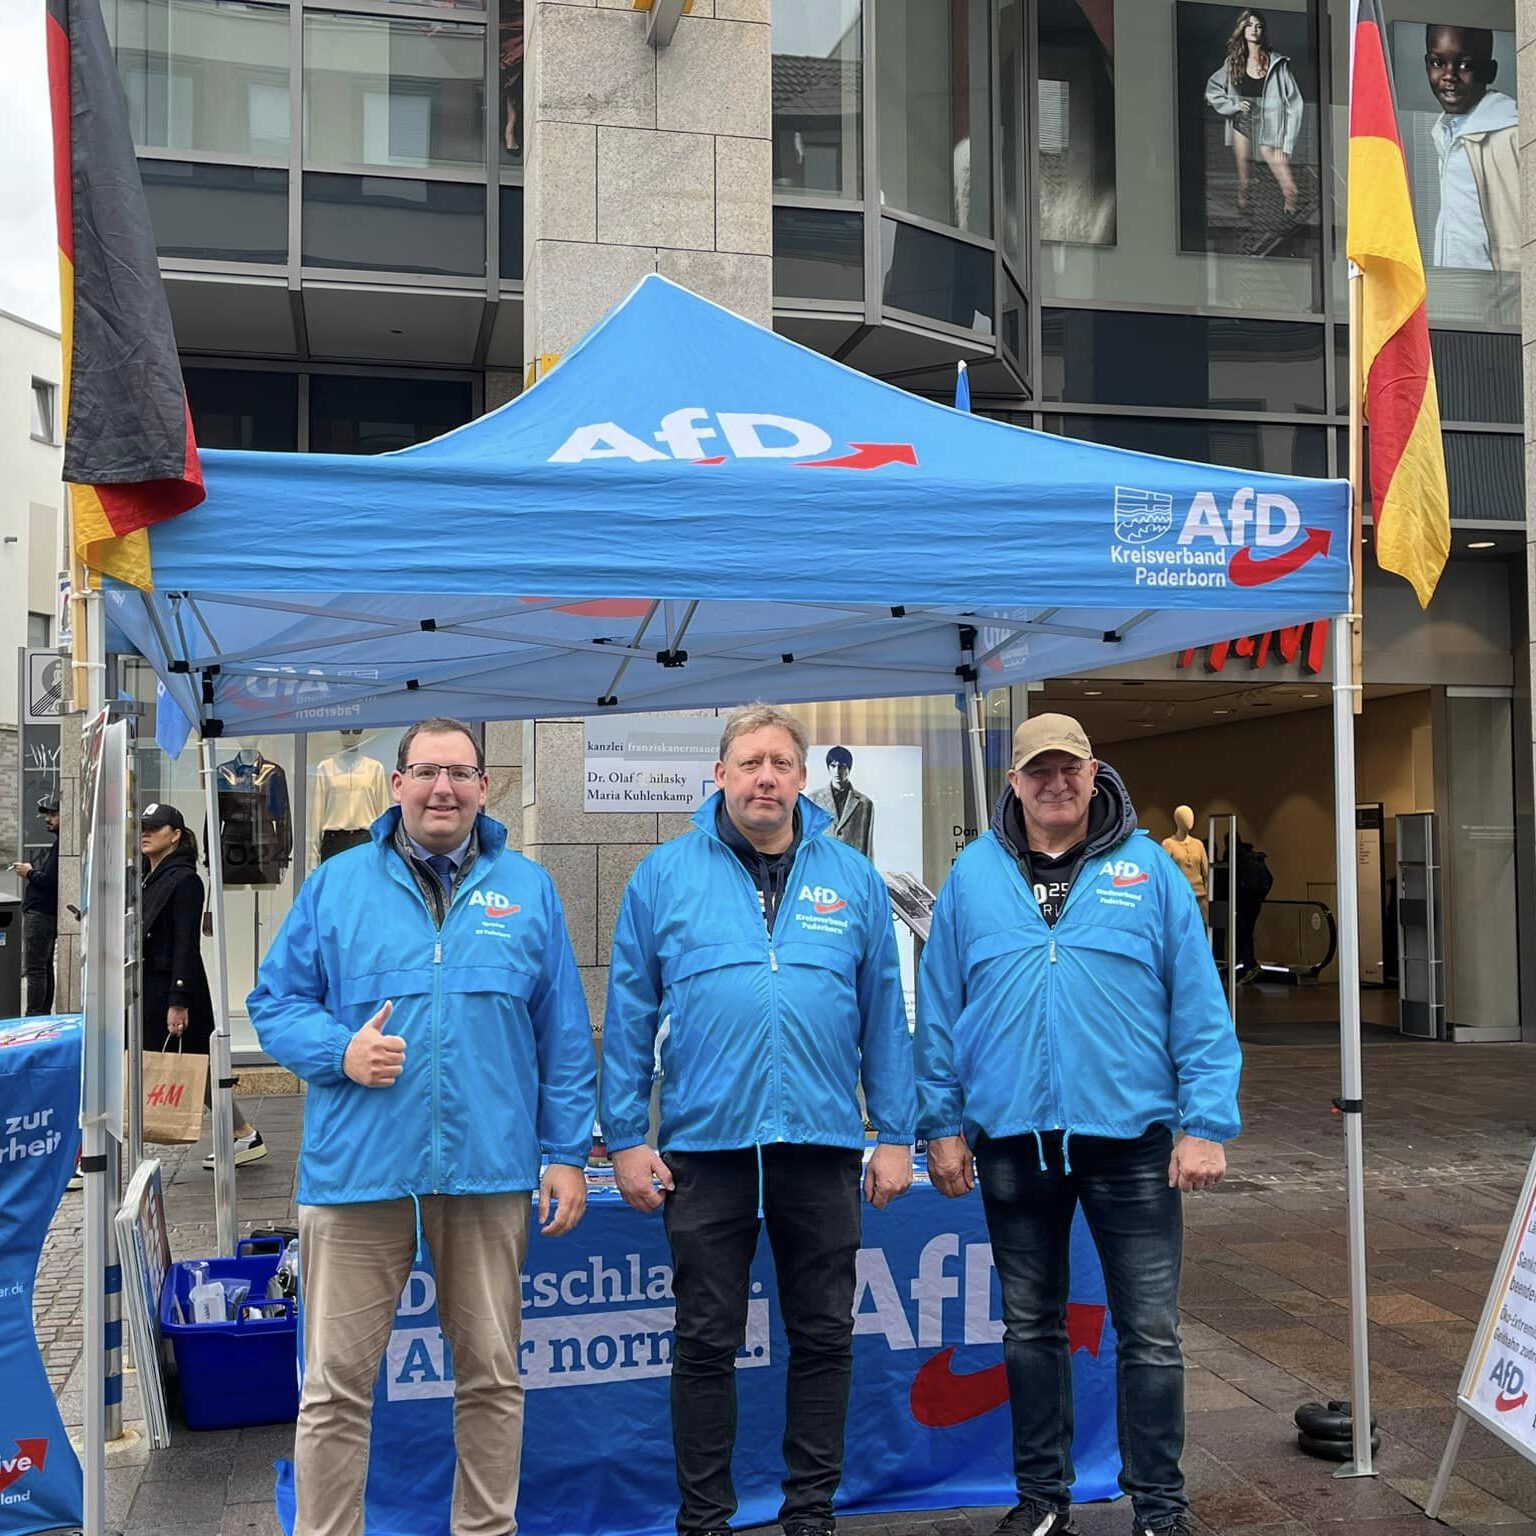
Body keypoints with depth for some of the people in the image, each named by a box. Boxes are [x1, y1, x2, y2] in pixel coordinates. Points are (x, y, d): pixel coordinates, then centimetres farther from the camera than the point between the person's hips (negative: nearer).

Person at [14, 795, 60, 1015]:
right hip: (44, 913, 11)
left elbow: (50, 880, -24)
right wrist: (31, 871, 7)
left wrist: (30, 873, -9)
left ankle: (34, 1016, -7)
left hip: (40, 914, -11)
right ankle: (44, 1015, 21)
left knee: (34, 969, -8)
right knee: (44, 968, 15)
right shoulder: (58, 843, 17)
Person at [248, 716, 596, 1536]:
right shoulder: (337, 884, 6)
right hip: (359, 1168, -1)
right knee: (335, 1384, 4)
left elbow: (564, 1035, 9)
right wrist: (340, 1050, -12)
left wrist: (566, 1153, 4)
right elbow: (275, 1001, 7)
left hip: (490, 1168, 1)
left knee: (492, 1376, 12)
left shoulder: (527, 889, 8)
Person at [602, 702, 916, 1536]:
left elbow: (885, 1015, 6)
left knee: (823, 1339, 12)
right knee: (707, 1343, 9)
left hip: (823, 1146, 2)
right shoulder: (664, 876, 0)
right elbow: (629, 1016, 1)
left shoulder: (852, 879, 4)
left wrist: (895, 1134, 3)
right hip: (706, 1145, -1)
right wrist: (625, 1138, -2)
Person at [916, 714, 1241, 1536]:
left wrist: (1206, 1123, -8)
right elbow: (938, 1011, 5)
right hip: (1012, 1140, 2)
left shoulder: (1148, 869, -1)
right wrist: (941, 1124, 2)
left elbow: (1198, 1004, -2)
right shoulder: (973, 876, 3)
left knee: (1149, 1334, 5)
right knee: (1030, 1328, 15)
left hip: (1131, 1137, -1)